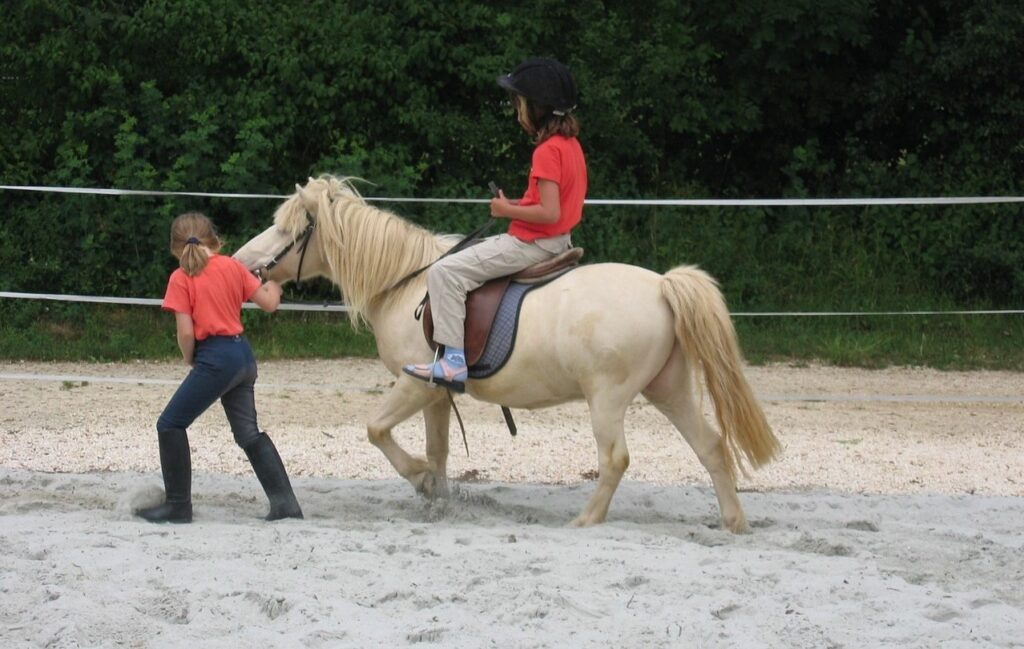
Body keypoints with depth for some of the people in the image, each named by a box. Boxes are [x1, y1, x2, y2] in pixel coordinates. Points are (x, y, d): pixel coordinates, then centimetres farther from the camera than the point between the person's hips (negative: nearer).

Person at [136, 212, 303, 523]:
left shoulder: (181, 278, -6)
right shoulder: (232, 266, 8)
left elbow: (186, 332, -12)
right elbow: (269, 303, 10)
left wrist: (190, 359, 7)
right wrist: (274, 283, 32)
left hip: (215, 358, -6)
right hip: (243, 355, 6)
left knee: (170, 425, 5)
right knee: (248, 433, 15)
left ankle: (178, 505, 5)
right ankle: (285, 502, 11)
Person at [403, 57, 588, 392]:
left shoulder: (547, 151, -20)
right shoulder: (571, 144, 10)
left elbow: (549, 213, -26)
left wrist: (507, 210, -13)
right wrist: (521, 204, 9)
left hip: (532, 244, -11)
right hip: (557, 241, 11)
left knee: (446, 271, -15)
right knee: (475, 250, 33)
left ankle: (454, 361, -21)